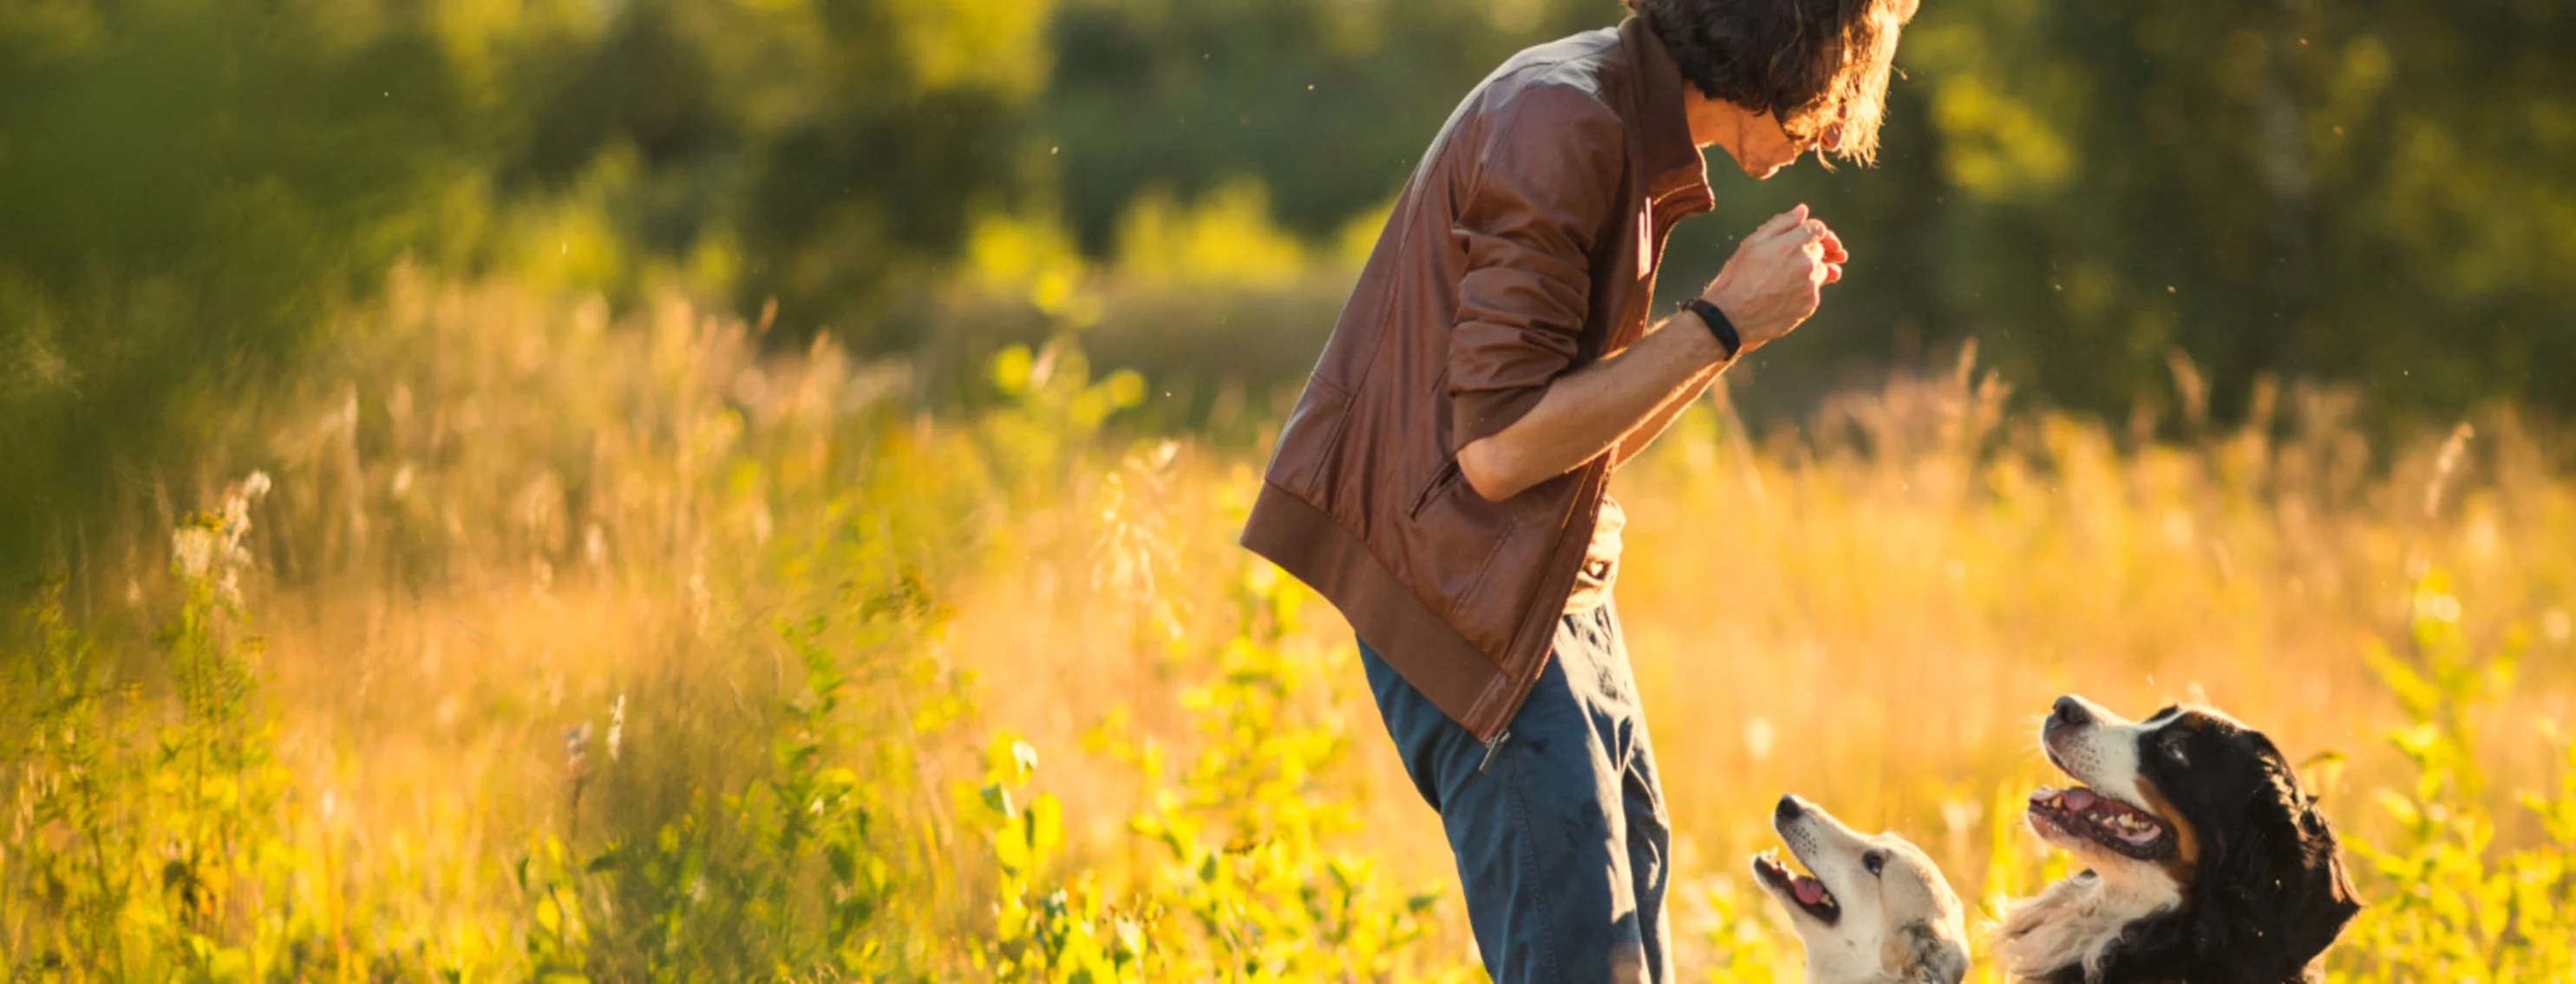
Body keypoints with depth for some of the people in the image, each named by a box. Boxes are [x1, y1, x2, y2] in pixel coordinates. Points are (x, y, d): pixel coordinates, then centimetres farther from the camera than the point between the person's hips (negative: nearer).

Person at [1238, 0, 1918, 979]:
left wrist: (1747, 310, 4)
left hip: (1556, 586, 10)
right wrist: (1722, 321, -17)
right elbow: (1500, 448, -23)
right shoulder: (1558, 128, -19)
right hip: (1471, 596, -10)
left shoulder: (1627, 129, 12)